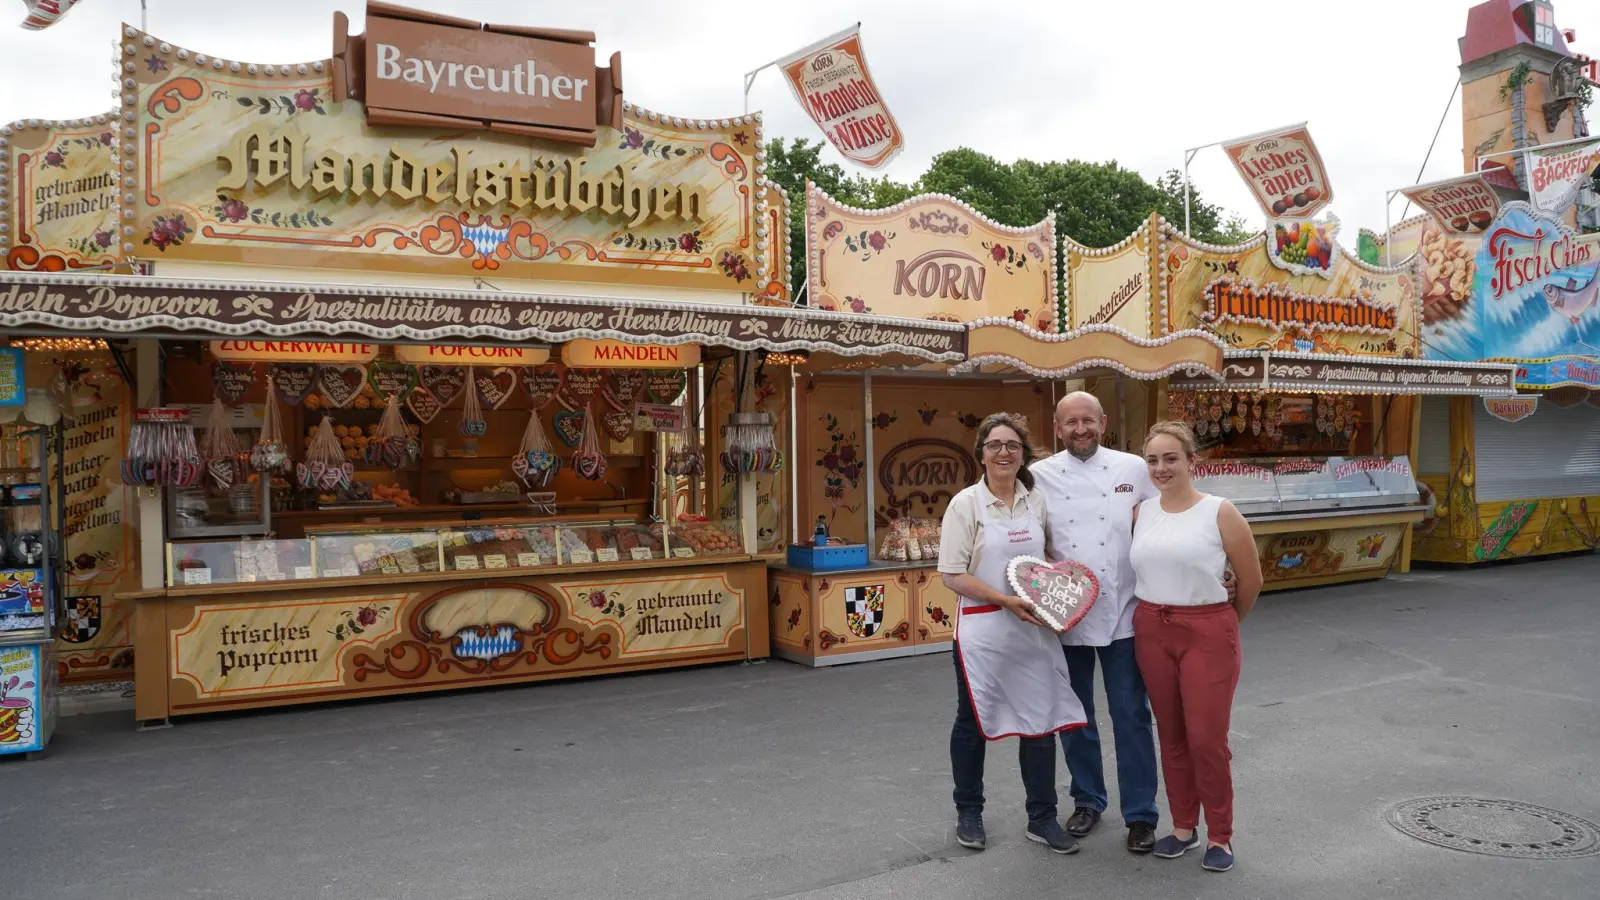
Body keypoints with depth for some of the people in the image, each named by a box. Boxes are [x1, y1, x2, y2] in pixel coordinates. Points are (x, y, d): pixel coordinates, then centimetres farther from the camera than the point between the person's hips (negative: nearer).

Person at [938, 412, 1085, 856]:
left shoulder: (1036, 501, 4)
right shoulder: (966, 503, -9)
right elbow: (952, 575, -13)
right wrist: (1005, 600, -21)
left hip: (1033, 628, 4)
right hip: (983, 629, -4)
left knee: (1041, 720, 7)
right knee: (973, 722, 11)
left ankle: (1042, 818, 23)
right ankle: (968, 814, 29)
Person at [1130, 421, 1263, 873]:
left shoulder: (1220, 513, -7)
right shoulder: (1140, 512, 3)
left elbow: (1251, 581, 2)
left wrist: (1226, 624, 13)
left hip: (1208, 632, -3)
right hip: (1152, 631, 4)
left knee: (1207, 739, -1)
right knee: (1171, 736, 12)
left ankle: (1220, 835, 18)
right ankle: (1183, 826, 27)